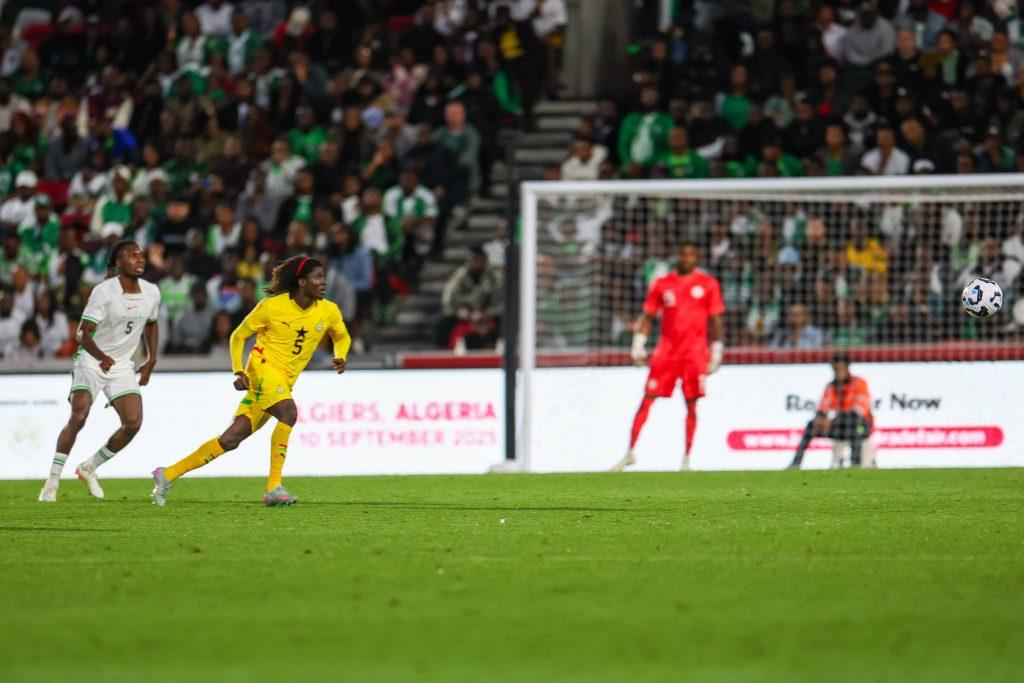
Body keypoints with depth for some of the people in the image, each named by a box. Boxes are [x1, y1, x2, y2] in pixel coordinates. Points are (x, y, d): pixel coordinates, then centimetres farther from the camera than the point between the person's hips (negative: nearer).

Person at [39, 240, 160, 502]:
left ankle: (89, 468, 10)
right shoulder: (104, 291, -18)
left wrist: (151, 362, 12)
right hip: (91, 361, -5)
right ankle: (52, 482, -11)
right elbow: (83, 333, -21)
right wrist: (102, 357, -33)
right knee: (78, 417, -22)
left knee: (133, 423, -12)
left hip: (123, 366, 5)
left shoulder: (151, 293, 0)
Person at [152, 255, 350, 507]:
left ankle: (168, 475, 10)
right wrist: (239, 372, -9)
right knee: (289, 411, -33)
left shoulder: (329, 311, 2)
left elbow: (342, 337, 23)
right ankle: (274, 488, -30)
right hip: (263, 367, -6)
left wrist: (340, 358, 1)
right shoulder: (272, 306, -9)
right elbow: (238, 336, 3)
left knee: (232, 438, 2)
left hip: (284, 382, 6)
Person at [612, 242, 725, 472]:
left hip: (695, 354, -1)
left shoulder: (708, 284, 5)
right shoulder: (661, 284, 8)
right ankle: (630, 452, 0)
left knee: (691, 405, -1)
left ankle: (686, 459, 6)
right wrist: (638, 347, 2)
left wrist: (716, 354, 3)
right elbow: (647, 317, 12)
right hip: (666, 351, 1)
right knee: (647, 400, -5)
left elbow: (715, 321, 7)